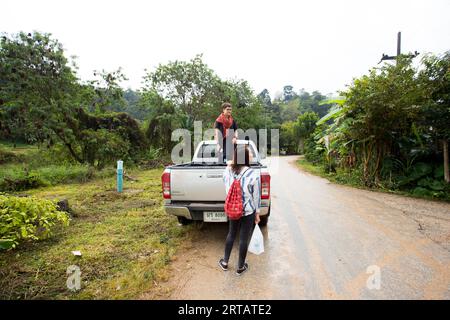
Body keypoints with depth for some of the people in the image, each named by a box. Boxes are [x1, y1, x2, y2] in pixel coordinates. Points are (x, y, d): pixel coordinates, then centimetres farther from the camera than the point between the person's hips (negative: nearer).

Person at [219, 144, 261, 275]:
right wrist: (257, 213, 2)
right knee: (244, 238, 13)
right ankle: (240, 267, 31)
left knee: (231, 234, 24)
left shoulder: (227, 170, -10)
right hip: (248, 211, -4)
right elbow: (256, 196, -12)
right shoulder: (253, 174, -22)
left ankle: (225, 262, 38)